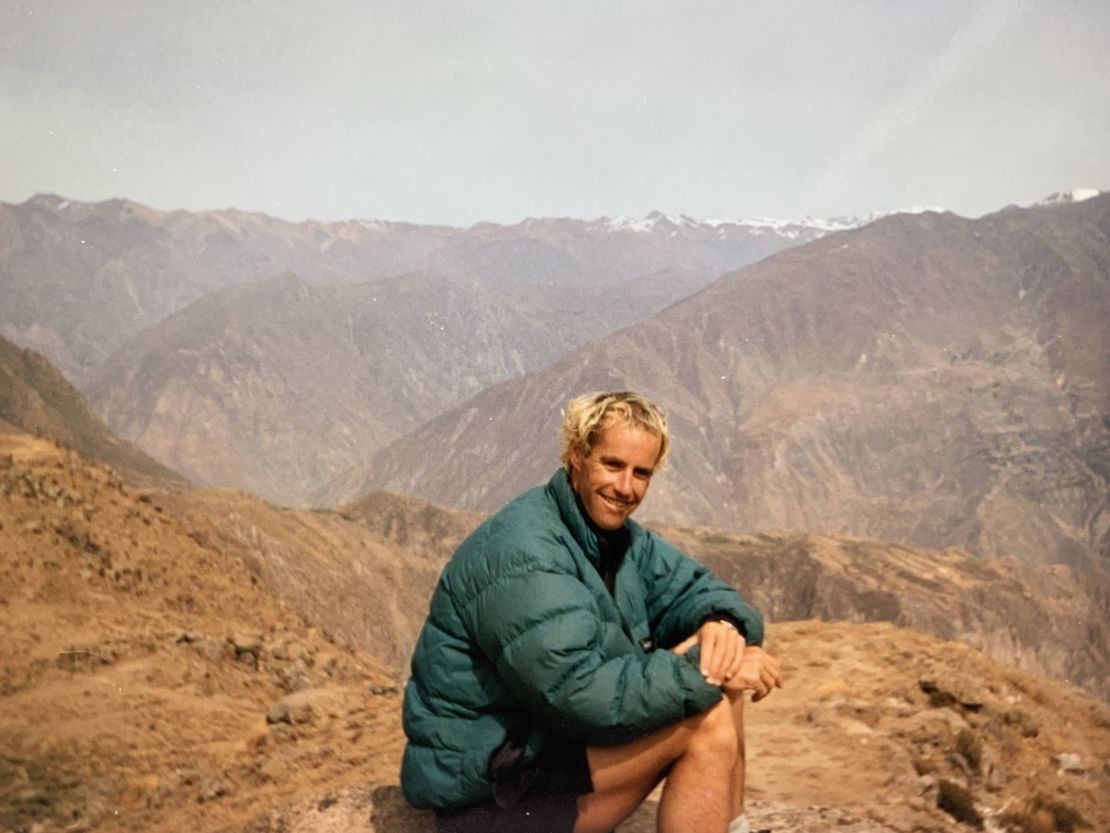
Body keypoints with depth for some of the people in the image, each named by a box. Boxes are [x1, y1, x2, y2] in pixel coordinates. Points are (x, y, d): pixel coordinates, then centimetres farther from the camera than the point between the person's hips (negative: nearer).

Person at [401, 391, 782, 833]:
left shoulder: (620, 536, 6)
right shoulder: (523, 554, -24)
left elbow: (694, 591, 6)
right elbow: (585, 694, -30)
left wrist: (721, 624, -18)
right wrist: (704, 672, -24)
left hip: (557, 738, 10)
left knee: (718, 686, 3)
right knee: (707, 719, -19)